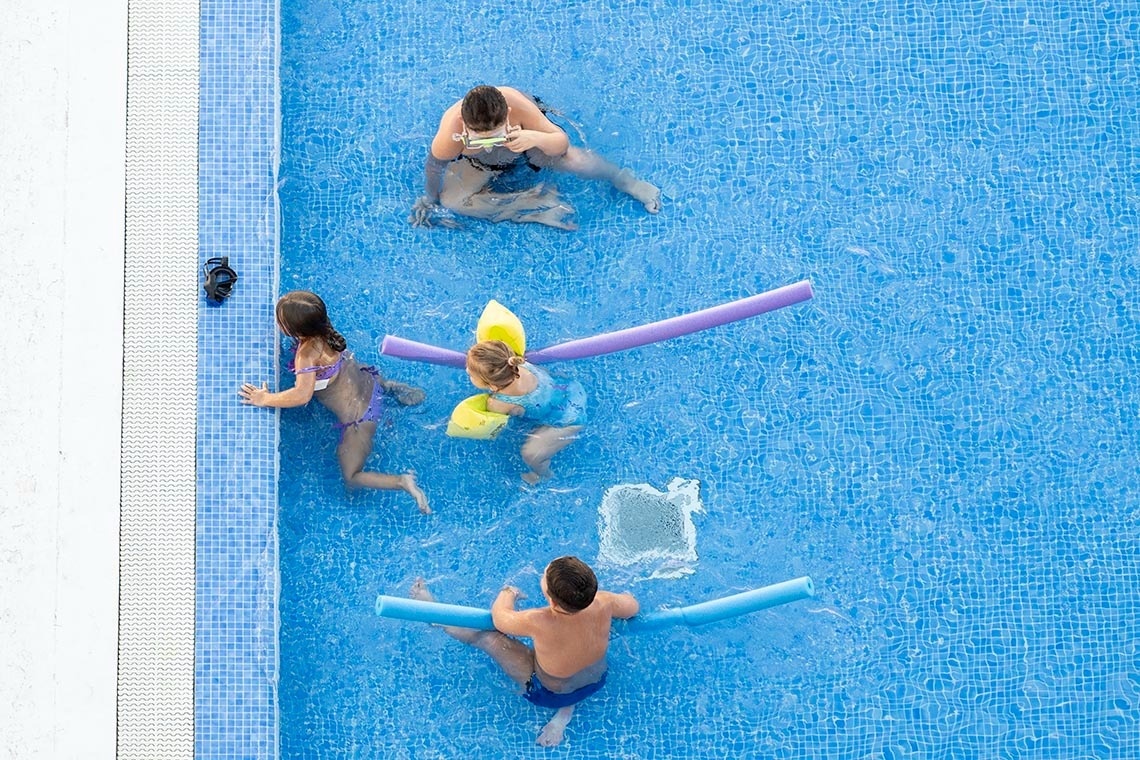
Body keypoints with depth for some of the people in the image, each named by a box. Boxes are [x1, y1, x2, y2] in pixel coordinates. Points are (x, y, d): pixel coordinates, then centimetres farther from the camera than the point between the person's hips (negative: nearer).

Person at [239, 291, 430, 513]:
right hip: (367, 384, 9)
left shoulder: (307, 354, -33)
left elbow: (302, 395, -42)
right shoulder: (321, 329, -10)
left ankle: (403, 482, -10)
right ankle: (388, 386, 24)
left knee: (351, 477, 5)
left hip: (358, 417, -9)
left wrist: (265, 399, -32)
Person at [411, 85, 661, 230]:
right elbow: (435, 166, -20)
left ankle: (624, 180, 7)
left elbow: (562, 142, -34)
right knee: (451, 200, -22)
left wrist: (535, 138, -55)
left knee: (575, 159, -24)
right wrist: (430, 200, -4)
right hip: (479, 164, 1)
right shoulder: (450, 136, -43)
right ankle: (536, 205, -13)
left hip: (523, 142, -1)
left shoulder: (516, 104, -42)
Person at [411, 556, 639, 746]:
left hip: (551, 694, -3)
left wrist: (508, 593, 3)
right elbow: (633, 607, -7)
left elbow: (499, 618, -18)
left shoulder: (539, 623, -40)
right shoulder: (601, 603, -30)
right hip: (597, 681, 4)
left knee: (485, 635, 2)